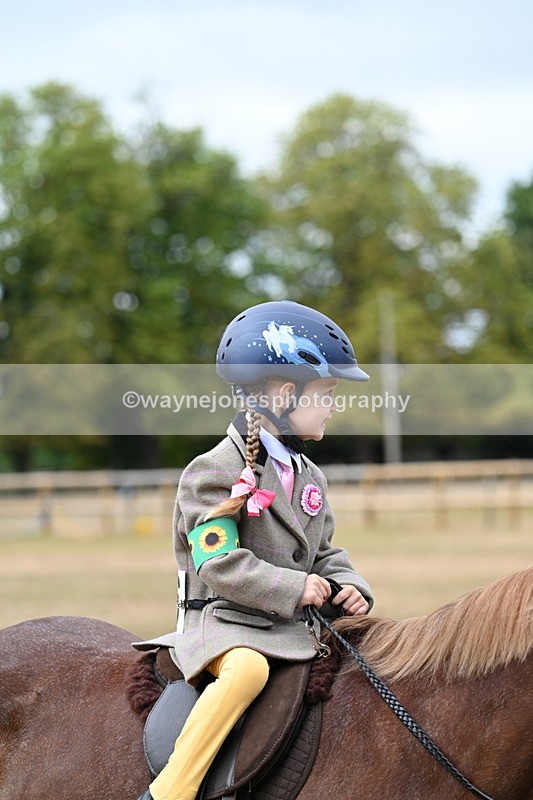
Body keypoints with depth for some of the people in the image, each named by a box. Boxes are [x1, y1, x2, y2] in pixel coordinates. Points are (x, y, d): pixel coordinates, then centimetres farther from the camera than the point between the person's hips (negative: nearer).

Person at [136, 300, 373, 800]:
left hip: (294, 628, 8)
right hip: (225, 623, -8)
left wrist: (348, 587, 1)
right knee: (247, 669, -38)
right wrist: (294, 587, -19)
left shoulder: (307, 476, 17)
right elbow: (218, 564, -17)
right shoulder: (214, 472, -9)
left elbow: (323, 554, 22)